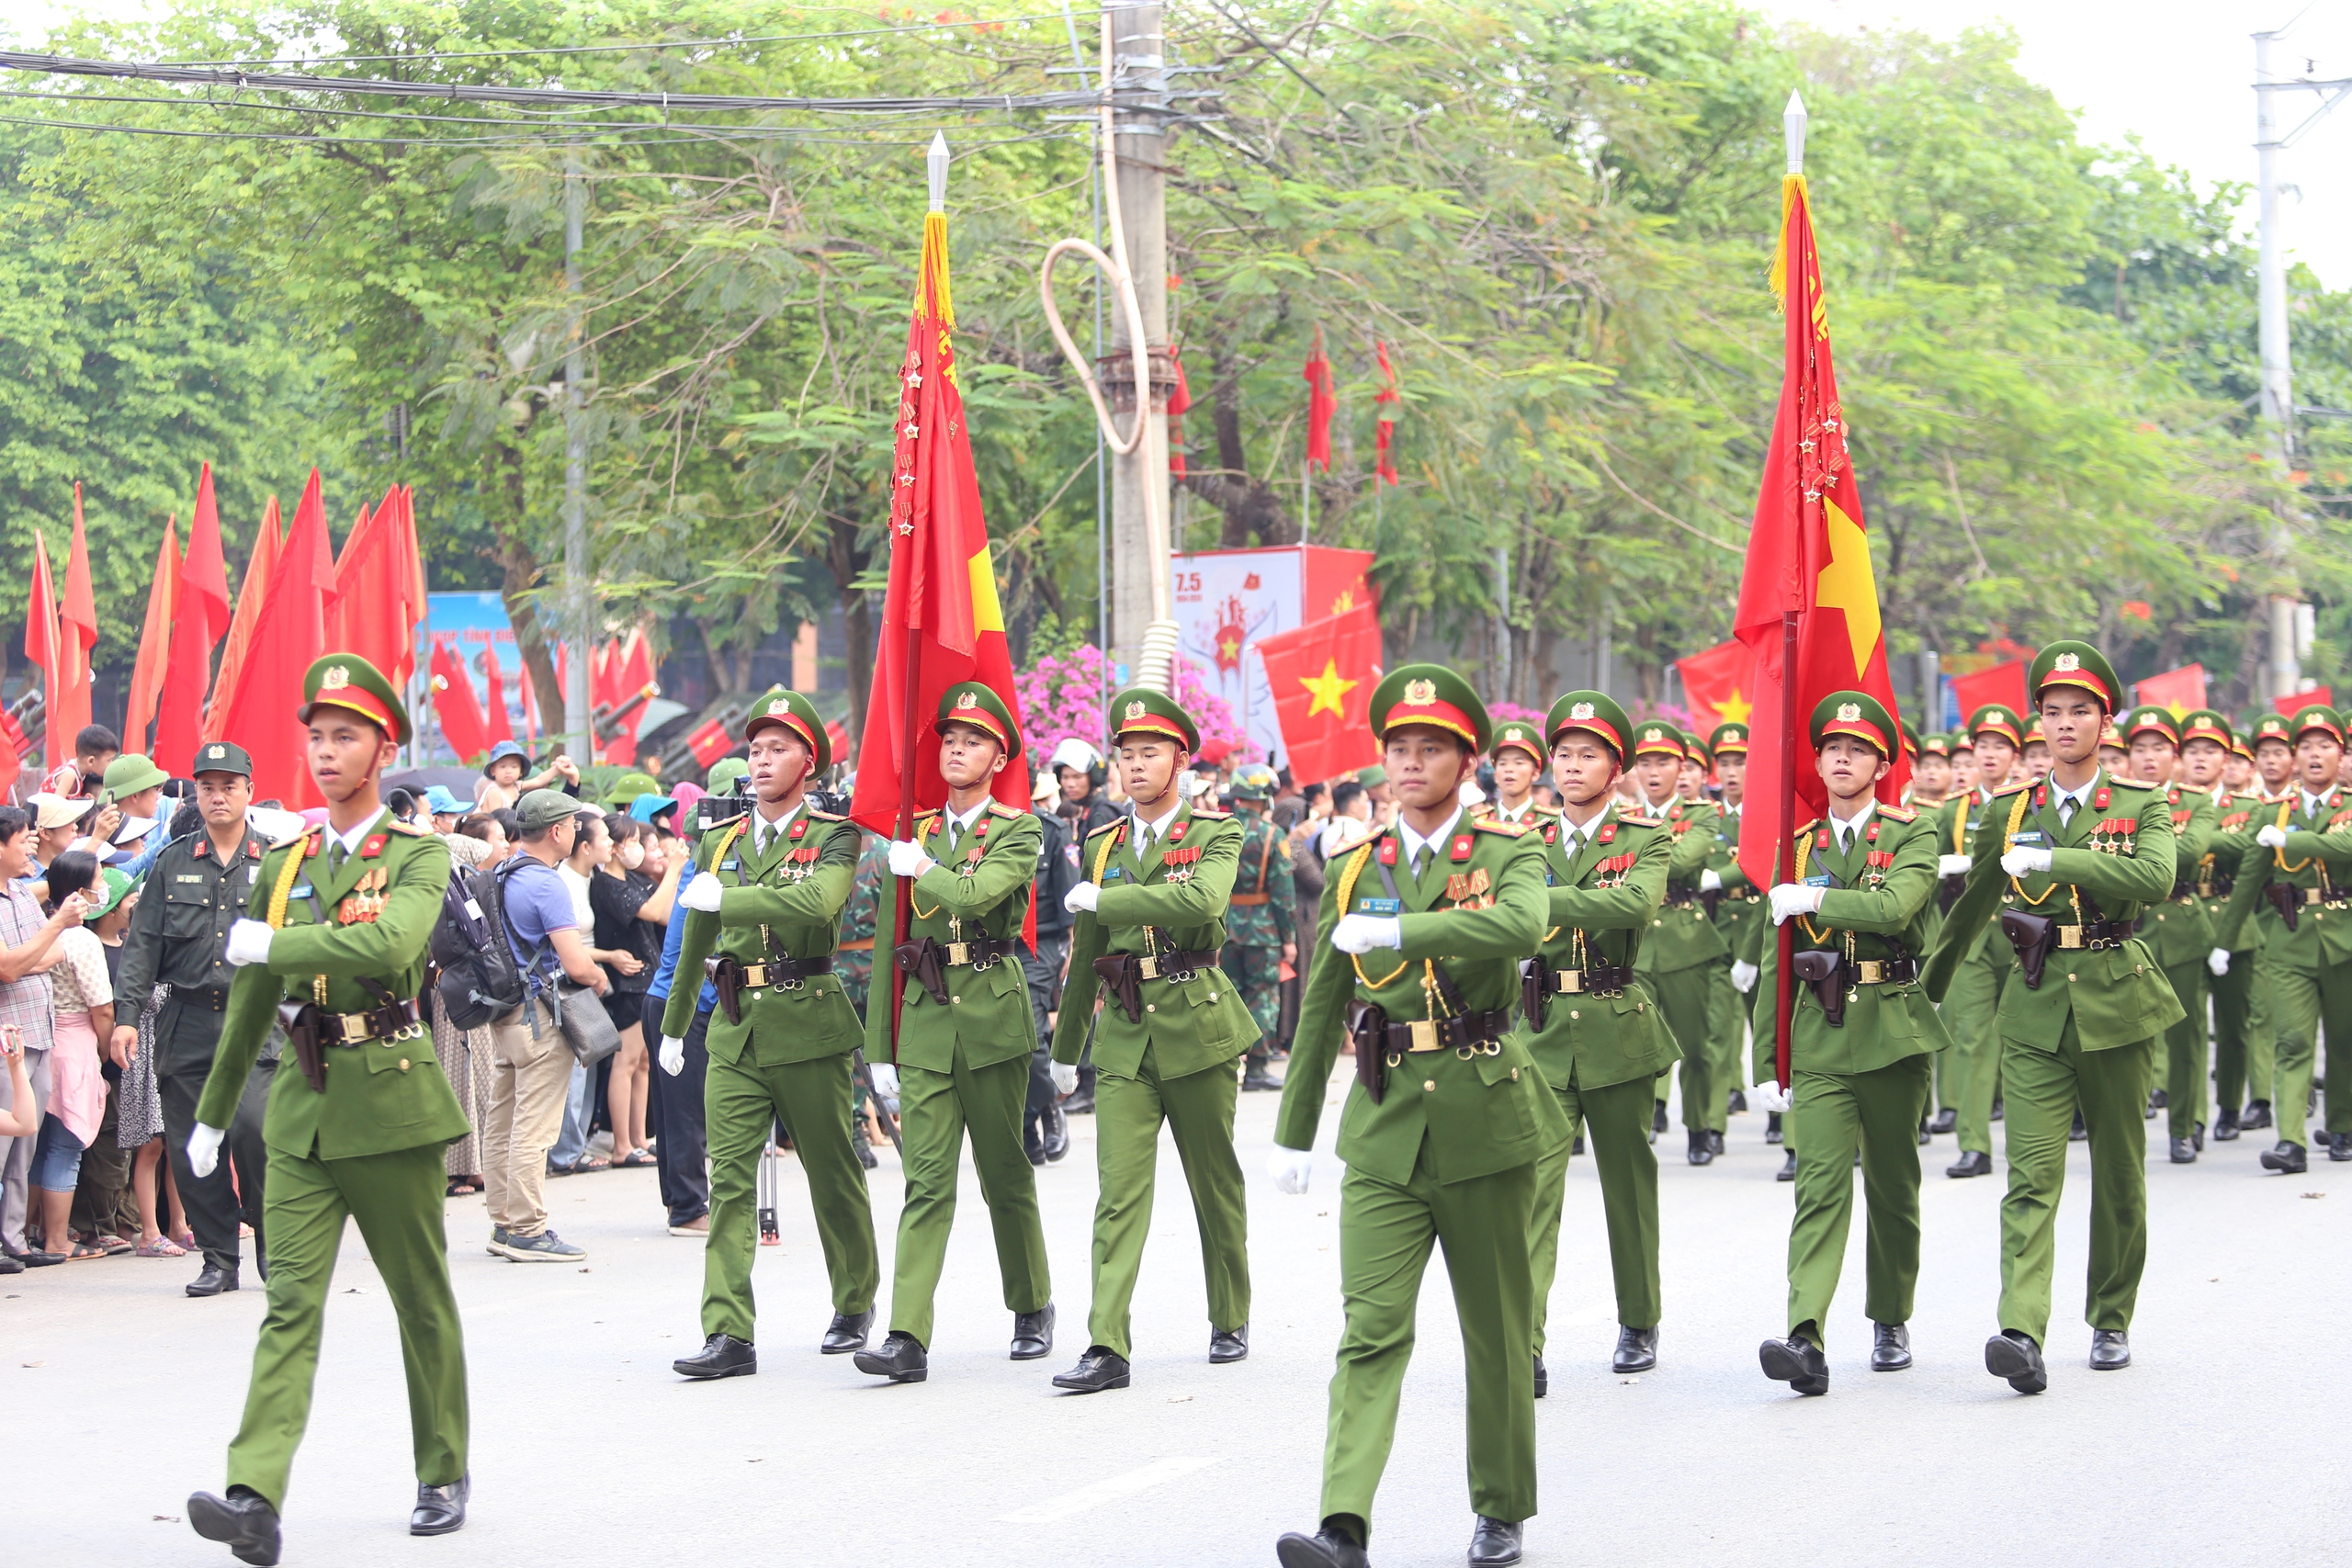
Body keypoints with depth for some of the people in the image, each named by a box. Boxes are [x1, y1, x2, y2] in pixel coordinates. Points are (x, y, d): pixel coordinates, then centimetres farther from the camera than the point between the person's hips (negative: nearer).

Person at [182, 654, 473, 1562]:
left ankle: (443, 1475, 24)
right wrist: (212, 1113, 25)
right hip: (303, 1107, 4)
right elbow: (250, 1001, 20)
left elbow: (390, 943, -26)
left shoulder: (419, 857, -4)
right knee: (291, 1301, -7)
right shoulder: (283, 864, 12)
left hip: (391, 1102, -4)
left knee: (422, 1298, 8)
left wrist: (270, 943, -17)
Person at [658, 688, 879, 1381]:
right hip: (736, 1030, 4)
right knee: (729, 1176, -7)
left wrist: (726, 897, -19)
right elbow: (696, 941, 24)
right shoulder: (719, 842, 12)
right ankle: (729, 1335, -12)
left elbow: (818, 902, -26)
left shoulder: (833, 837, -4)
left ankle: (855, 1304, 30)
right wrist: (673, 1025, 32)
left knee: (832, 1173, 9)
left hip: (808, 1028, -4)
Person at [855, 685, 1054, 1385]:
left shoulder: (1017, 831, 0)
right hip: (924, 1017, 3)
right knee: (926, 1180, -6)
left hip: (991, 1015, -2)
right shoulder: (913, 834, 13)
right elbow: (890, 943, 13)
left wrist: (921, 869, -3)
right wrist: (879, 1044, 9)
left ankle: (1033, 1308, 28)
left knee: (1006, 1172, 9)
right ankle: (908, 1336, -14)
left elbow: (976, 894, -20)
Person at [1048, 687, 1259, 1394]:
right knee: (1119, 1191, -7)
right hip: (1124, 1036, 3)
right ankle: (1108, 1347, -13)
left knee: (1215, 1185, 9)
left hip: (1197, 1029, -3)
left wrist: (1103, 898, -18)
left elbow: (1202, 900, -24)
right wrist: (1065, 1046, 26)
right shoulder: (1101, 846, 12)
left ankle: (1231, 1321, 26)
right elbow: (1084, 954, 21)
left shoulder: (1215, 835, -1)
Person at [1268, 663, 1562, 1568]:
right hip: (1385, 1127, 2)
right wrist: (1293, 1132, 17)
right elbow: (1319, 1011, 16)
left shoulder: (1510, 856, 0)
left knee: (1496, 1328, 9)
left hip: (1484, 1120, -2)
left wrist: (1398, 930, -25)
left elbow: (1521, 926, -26)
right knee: (1372, 1327, -9)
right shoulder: (1356, 871, 10)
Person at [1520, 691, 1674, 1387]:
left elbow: (1636, 904, -20)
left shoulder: (1645, 840, 1)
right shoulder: (1528, 841, 11)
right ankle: (1522, 1349, -17)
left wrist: (1547, 900, -26)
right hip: (1542, 1034, 1)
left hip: (1617, 1032, -1)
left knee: (1628, 1182, 11)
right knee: (1531, 1186, -11)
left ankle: (1639, 1325, 29)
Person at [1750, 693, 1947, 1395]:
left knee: (1892, 1184, 9)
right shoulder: (1798, 846, 11)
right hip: (1818, 1038, 1)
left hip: (1892, 1031, -1)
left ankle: (1891, 1321, 27)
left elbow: (1895, 908, -19)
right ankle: (1805, 1338, -24)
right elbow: (1773, 960, 13)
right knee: (1820, 1183, -12)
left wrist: (1815, 898, -12)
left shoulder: (1912, 835, 2)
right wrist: (1768, 1058, 9)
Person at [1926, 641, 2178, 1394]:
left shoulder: (2141, 808, 3)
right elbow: (1971, 905, 21)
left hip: (2115, 1005, 0)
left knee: (2119, 1174, 10)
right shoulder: (2008, 811, 8)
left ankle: (2111, 1322, 26)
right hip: (2036, 1008, 0)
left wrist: (2051, 859, -20)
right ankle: (2022, 1334, -25)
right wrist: (1929, 986, 30)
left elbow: (2155, 878, -19)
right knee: (2032, 1175, -13)